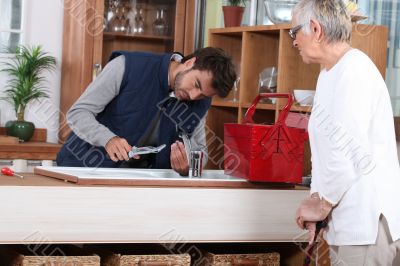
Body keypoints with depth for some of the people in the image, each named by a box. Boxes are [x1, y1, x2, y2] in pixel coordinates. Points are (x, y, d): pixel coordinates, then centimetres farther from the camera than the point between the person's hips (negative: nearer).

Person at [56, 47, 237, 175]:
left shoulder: (199, 105, -2)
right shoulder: (127, 67, -16)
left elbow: (199, 148, 10)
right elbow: (77, 112, -14)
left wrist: (187, 167, -15)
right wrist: (108, 139, -34)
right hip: (84, 166, -4)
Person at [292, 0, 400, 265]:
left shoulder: (354, 71, -16)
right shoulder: (330, 74, 16)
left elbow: (351, 153, -23)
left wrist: (322, 205, -12)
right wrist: (317, 199, 6)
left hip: (366, 225, -9)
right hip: (349, 224, 9)